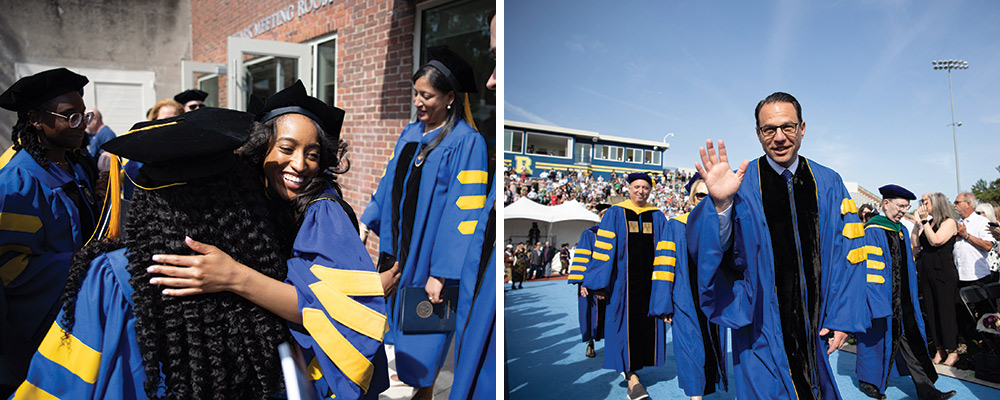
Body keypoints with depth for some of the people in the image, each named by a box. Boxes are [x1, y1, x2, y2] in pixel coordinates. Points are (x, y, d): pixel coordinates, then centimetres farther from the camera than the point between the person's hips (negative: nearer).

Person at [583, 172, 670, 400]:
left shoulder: (657, 217, 10)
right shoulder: (615, 214, 2)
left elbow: (663, 251, 7)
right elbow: (603, 248, -2)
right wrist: (599, 283, -8)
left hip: (648, 279, 3)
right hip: (623, 280, -3)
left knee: (646, 324, 5)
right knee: (626, 322, -7)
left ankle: (627, 366, 25)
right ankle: (632, 378, -6)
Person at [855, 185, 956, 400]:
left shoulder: (902, 231, 11)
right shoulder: (873, 232, -14)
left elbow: (908, 266, 19)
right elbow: (870, 268, -17)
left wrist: (912, 297, 17)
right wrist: (878, 302, -20)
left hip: (903, 299, 8)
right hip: (882, 298, -7)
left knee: (912, 342, 7)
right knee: (876, 337, 5)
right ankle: (868, 382, 22)